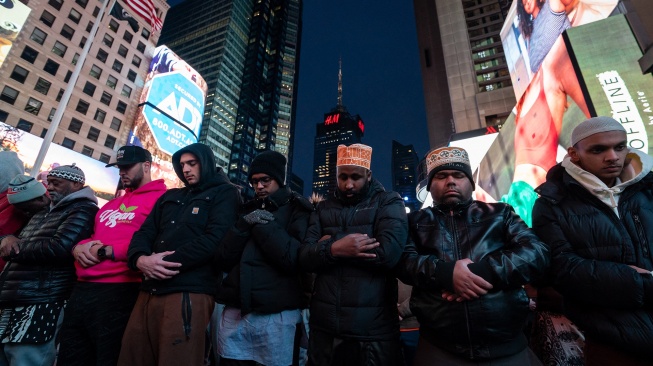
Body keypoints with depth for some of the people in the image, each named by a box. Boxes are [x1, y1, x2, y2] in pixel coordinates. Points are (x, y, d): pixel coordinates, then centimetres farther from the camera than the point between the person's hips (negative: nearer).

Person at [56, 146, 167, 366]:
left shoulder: (160, 198, -7)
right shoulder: (110, 205, 23)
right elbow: (89, 234, 27)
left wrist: (107, 251, -16)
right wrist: (79, 247, 3)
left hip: (118, 292, -8)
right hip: (80, 290, 8)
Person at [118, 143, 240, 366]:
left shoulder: (224, 194, 2)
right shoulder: (170, 196, 23)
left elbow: (214, 240, -11)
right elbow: (144, 233, 15)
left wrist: (168, 261, -14)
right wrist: (140, 259, -8)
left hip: (190, 292, -6)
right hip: (150, 291, 7)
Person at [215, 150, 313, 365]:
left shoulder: (297, 210, 0)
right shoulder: (247, 210, 14)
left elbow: (294, 259, -16)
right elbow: (223, 261, 5)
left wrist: (263, 225, -12)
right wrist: (245, 225, -8)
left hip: (276, 316, -4)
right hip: (235, 312, 5)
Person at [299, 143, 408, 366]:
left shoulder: (389, 203, -1)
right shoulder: (323, 209, 10)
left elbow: (389, 252, -18)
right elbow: (304, 257, 0)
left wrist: (329, 246, -10)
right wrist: (334, 249, -21)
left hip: (373, 328, -3)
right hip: (324, 325, 3)